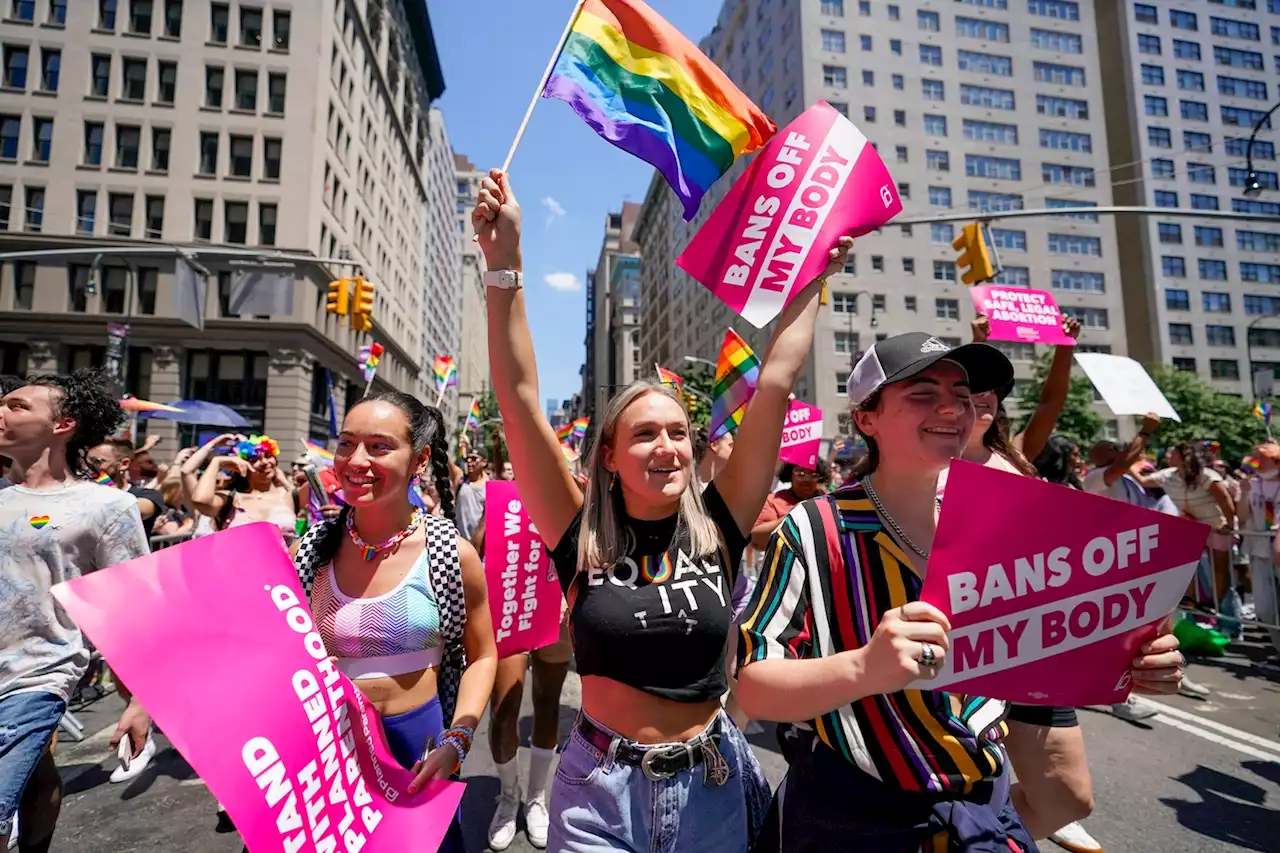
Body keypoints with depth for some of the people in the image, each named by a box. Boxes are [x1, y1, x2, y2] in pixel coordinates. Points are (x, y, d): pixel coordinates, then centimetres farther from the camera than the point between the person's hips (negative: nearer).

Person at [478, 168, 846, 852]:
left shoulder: (717, 530, -9)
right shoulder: (583, 538, -12)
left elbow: (774, 384, -9)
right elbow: (519, 399, -18)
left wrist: (813, 280, -5)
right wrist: (504, 262, -22)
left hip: (712, 784, 2)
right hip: (599, 786, -1)